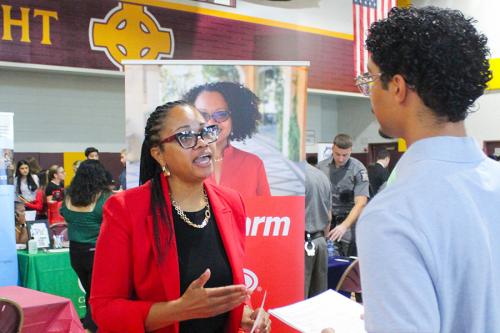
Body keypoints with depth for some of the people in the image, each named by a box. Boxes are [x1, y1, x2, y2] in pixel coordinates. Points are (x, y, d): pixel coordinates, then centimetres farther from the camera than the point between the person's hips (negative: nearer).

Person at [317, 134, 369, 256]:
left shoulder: (358, 170, -9)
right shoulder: (321, 166, 1)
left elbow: (361, 203, -16)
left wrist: (344, 226, -26)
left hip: (349, 219, -3)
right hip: (326, 220, 3)